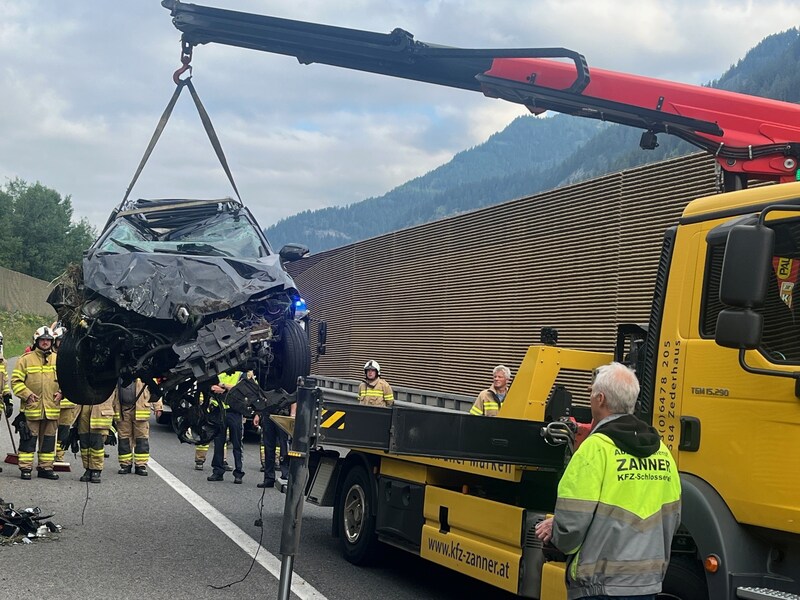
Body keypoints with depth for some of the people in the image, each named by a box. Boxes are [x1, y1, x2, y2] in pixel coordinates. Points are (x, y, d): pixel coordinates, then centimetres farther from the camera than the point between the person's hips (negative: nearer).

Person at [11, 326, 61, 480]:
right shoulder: (26, 359, -2)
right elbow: (16, 381, -3)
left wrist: (61, 392, 1)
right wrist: (27, 394, -13)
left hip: (51, 408, 4)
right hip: (31, 408, -4)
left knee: (48, 439, 10)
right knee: (29, 438, -1)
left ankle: (46, 467, 18)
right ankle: (25, 468, 6)